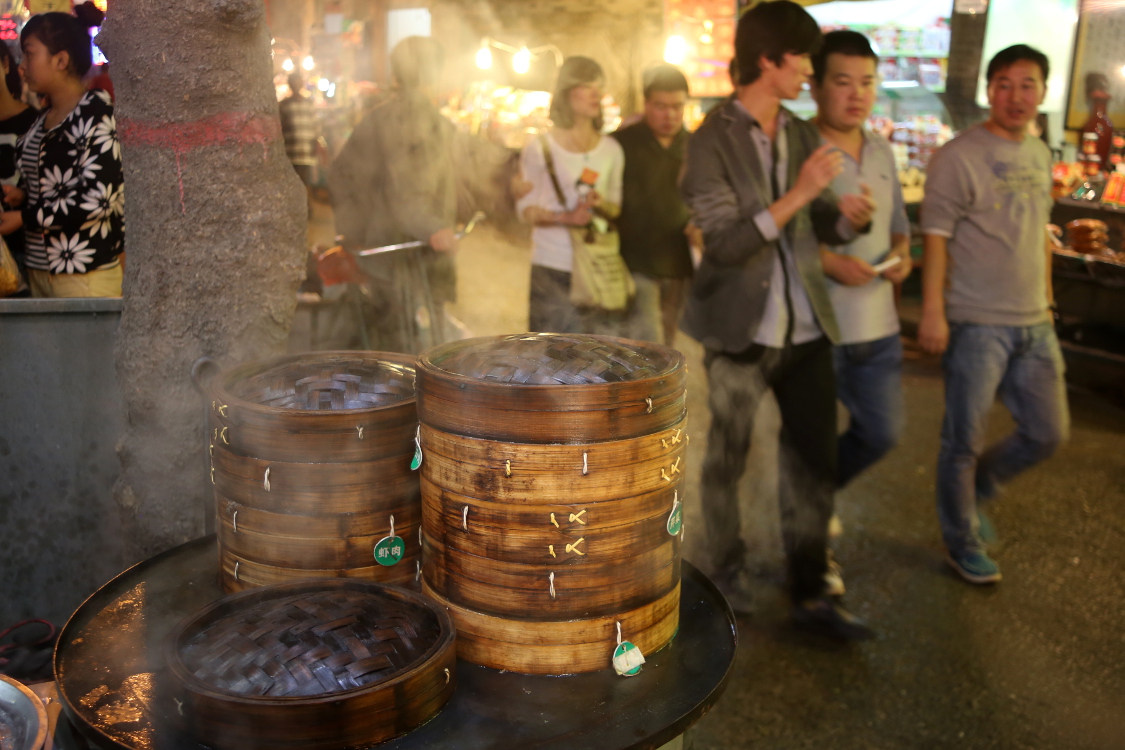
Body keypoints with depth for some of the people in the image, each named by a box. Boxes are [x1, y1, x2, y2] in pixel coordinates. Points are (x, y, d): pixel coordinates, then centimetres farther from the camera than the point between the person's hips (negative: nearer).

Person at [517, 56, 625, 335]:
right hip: (551, 267, -3)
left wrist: (601, 204, -8)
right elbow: (526, 209, 0)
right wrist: (566, 217, -16)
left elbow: (616, 206, 16)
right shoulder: (540, 148, 1)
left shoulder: (611, 150, 11)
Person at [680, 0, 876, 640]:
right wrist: (798, 193, -25)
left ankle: (812, 593, 21)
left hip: (806, 328, 5)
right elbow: (725, 243, -18)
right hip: (742, 333, -5)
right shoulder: (714, 141, -10)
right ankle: (729, 570, 33)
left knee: (816, 463, 7)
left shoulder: (802, 135, 8)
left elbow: (820, 225, 15)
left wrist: (848, 217, -8)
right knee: (728, 460, 11)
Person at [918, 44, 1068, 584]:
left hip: (1033, 323, 7)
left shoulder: (1040, 155, 12)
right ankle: (963, 544, 22)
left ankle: (973, 492, 35)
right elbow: (935, 237, -14)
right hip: (976, 324, -7)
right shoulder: (959, 156, -11)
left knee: (1047, 432, 12)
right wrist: (932, 312, -19)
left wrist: (1046, 299, 19)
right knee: (965, 441, 3)